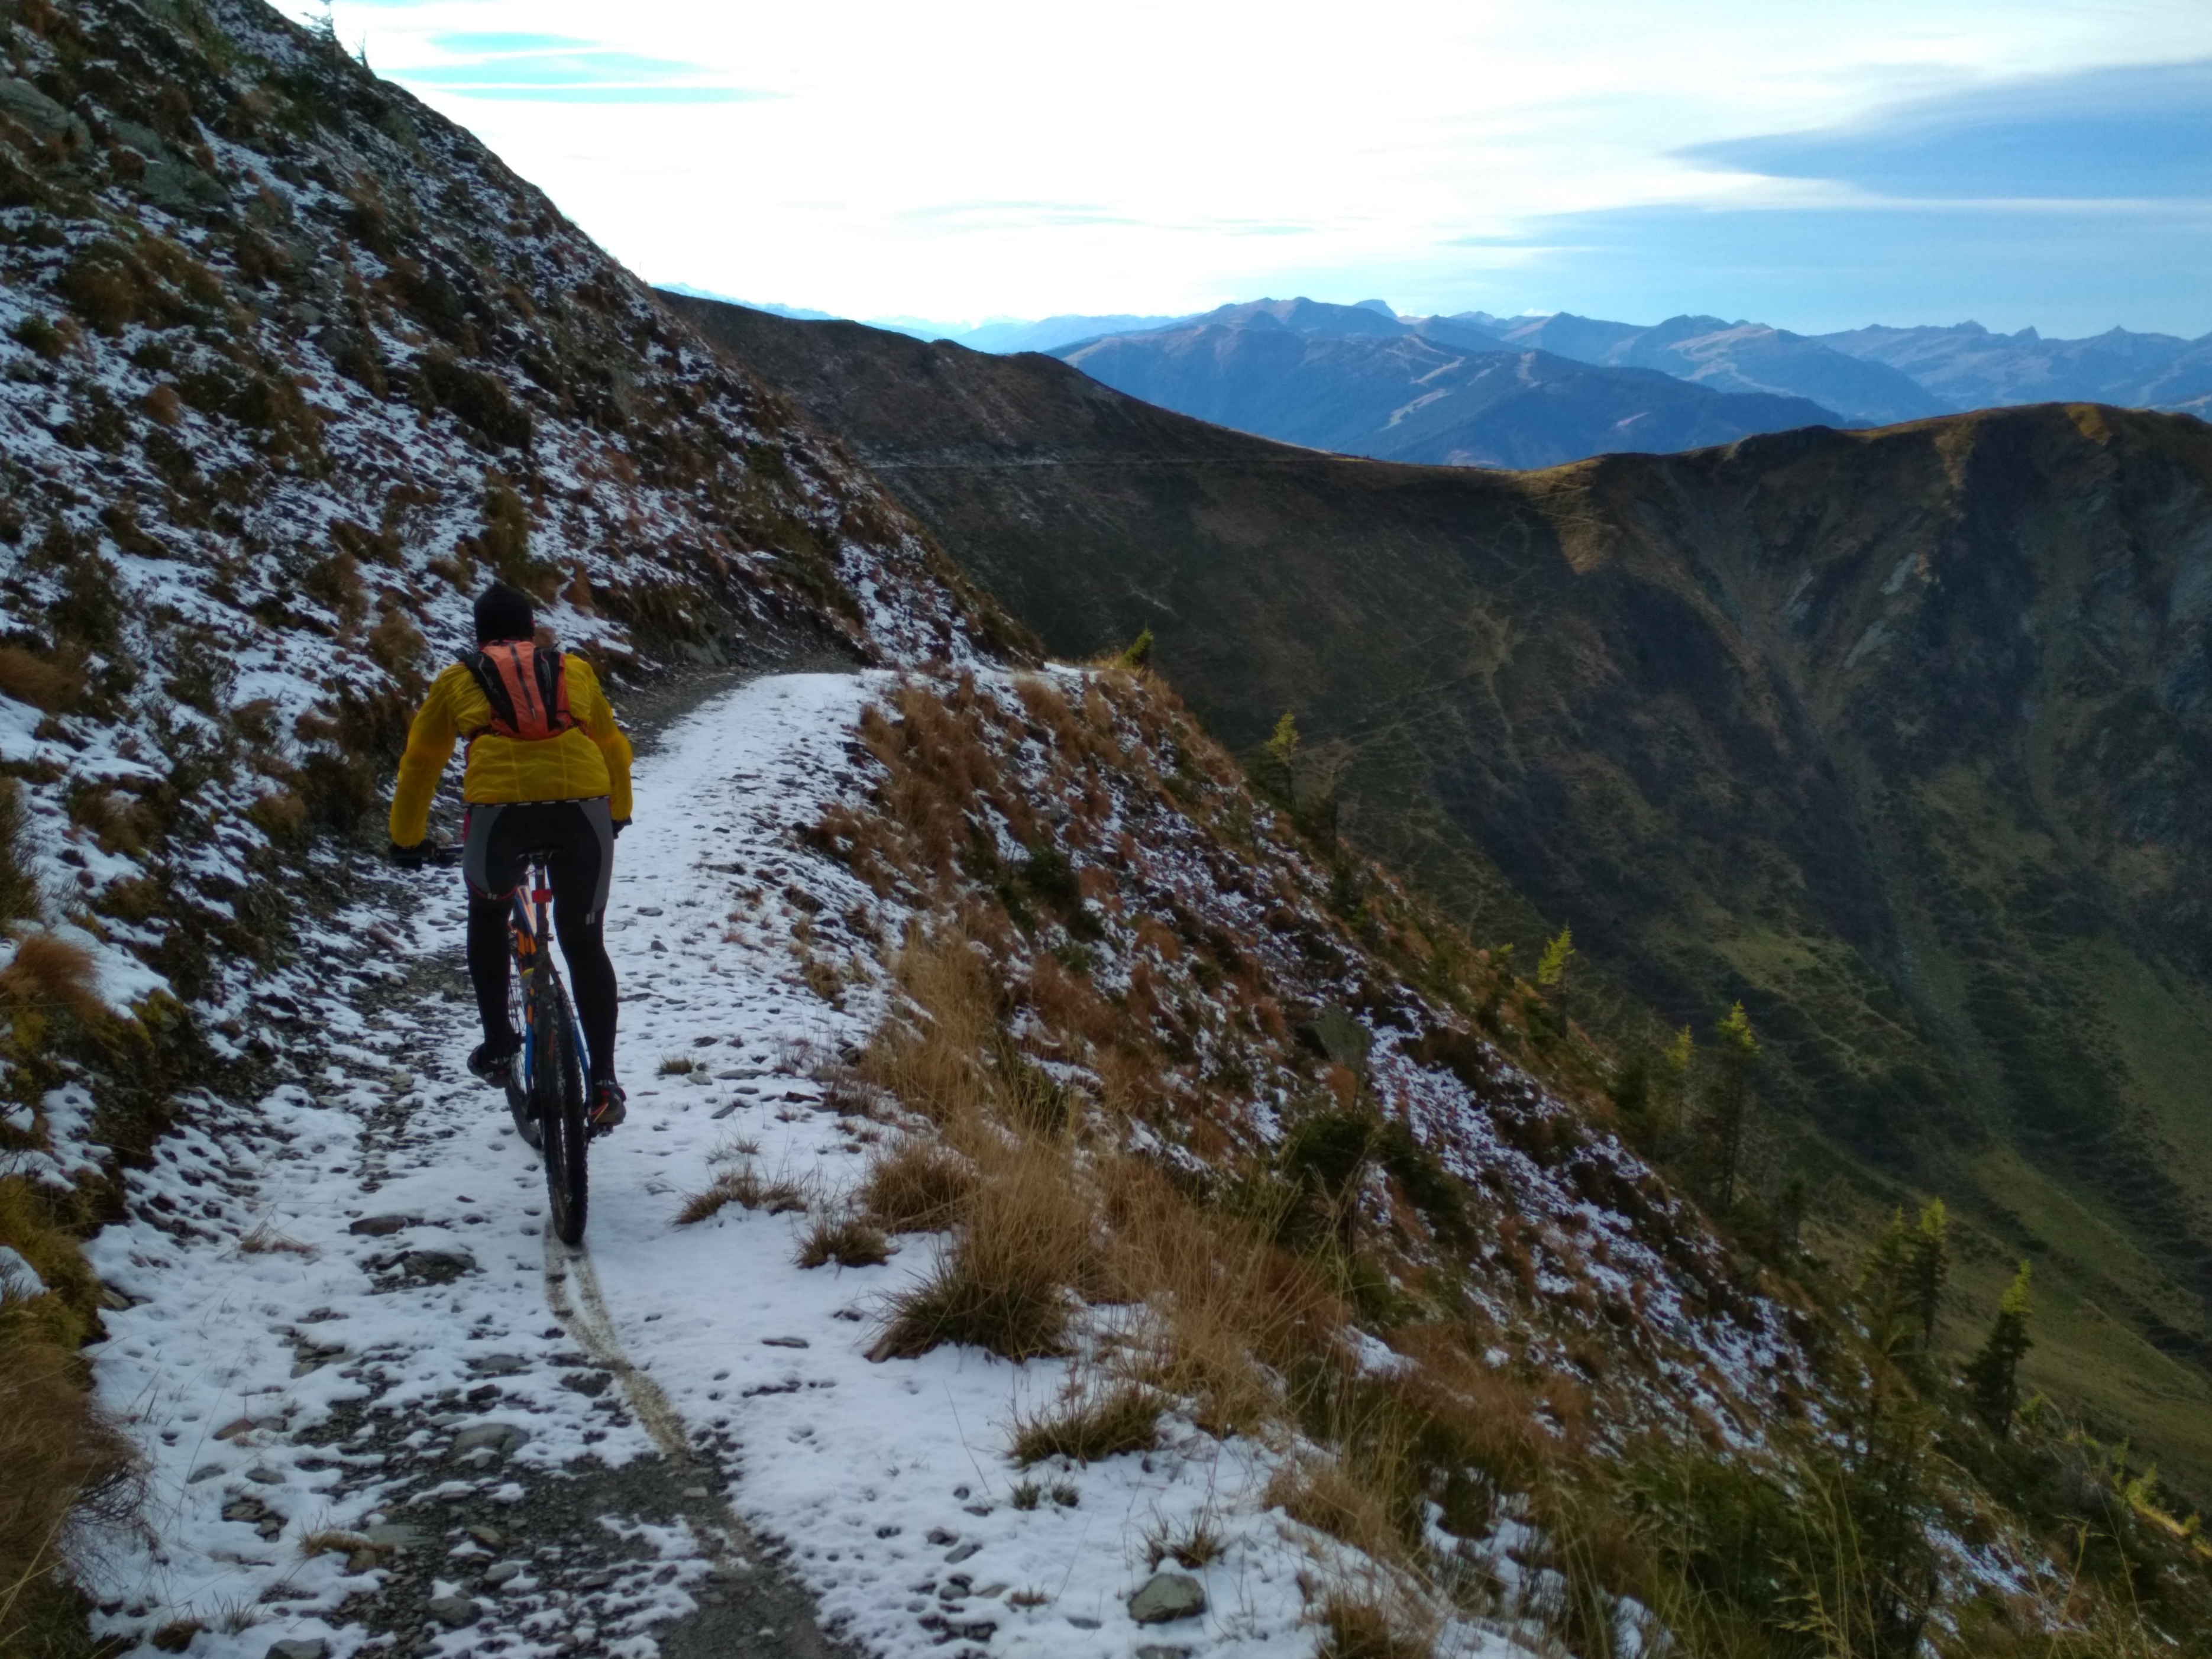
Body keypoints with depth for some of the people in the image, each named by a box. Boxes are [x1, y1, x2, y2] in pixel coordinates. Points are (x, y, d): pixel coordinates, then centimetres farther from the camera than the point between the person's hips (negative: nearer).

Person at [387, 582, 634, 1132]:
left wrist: (406, 838, 42)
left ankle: (498, 1046, 26)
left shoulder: (457, 679, 23)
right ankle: (604, 1081, 5)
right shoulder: (574, 670, 26)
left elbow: (420, 762, 29)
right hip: (583, 805, 1)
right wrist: (618, 815, 52)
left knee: (487, 913, 28)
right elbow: (613, 748, 36)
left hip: (499, 804, -1)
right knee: (585, 944, 14)